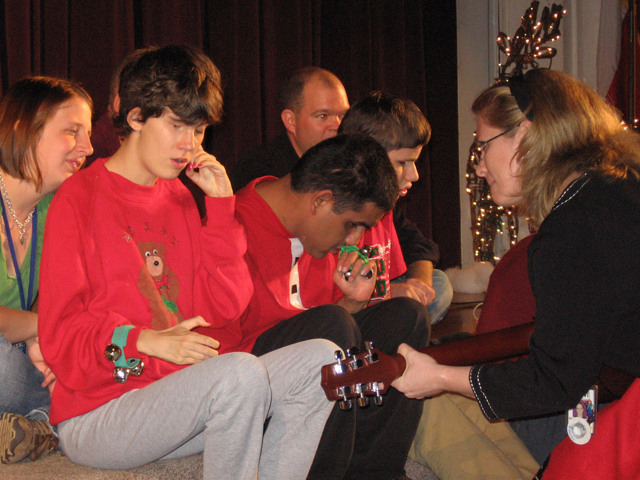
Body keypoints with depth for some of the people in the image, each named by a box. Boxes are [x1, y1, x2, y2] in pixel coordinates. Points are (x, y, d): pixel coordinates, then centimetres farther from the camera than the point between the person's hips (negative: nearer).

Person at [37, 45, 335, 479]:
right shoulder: (79, 199, -4)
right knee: (241, 371, -31)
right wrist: (142, 342, -23)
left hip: (177, 401, 7)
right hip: (95, 418, -7)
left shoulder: (179, 198, 16)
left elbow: (225, 307, 8)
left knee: (320, 358, -8)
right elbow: (60, 334, -7)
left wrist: (221, 203, 4)